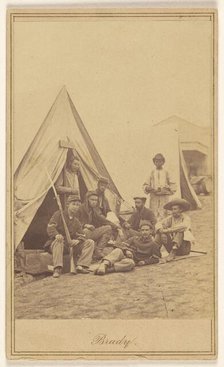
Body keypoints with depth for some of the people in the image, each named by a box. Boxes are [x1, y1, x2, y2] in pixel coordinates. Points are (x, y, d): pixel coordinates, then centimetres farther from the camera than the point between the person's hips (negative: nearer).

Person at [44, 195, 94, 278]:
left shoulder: (76, 221, 14)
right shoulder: (58, 214, -1)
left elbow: (81, 235, 10)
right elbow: (50, 228, -12)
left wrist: (77, 240, -15)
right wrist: (56, 235, -34)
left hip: (71, 245, 5)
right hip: (57, 244, -5)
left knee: (90, 242, -12)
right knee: (58, 241, -42)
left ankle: (80, 266, -25)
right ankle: (57, 269, -44)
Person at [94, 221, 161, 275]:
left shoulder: (152, 244, 14)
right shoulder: (135, 239, 22)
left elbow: (156, 259, 12)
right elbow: (123, 245, 15)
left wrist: (144, 262, -5)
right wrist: (127, 251, -8)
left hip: (132, 260, -2)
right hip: (123, 256, 2)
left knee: (130, 263, -42)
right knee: (118, 251, -34)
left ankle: (108, 268, -53)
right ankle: (104, 264, -58)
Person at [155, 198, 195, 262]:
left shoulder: (186, 218, -7)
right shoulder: (170, 218, 6)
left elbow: (183, 226, -30)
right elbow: (158, 224, -4)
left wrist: (168, 230, -30)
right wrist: (160, 229, -28)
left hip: (183, 249, -4)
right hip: (172, 245, 4)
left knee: (180, 231, -30)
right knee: (161, 234, -13)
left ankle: (173, 253, -40)